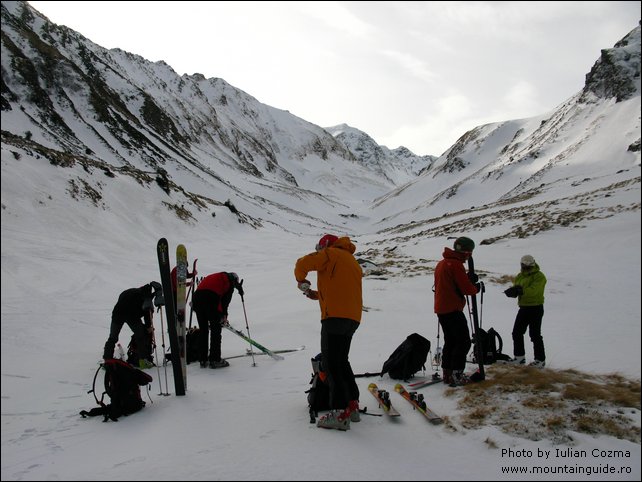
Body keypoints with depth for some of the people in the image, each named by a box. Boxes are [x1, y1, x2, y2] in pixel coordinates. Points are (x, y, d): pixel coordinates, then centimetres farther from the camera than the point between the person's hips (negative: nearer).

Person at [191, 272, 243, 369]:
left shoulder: (212, 277, 36)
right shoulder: (230, 281, 17)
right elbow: (226, 299, 5)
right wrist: (224, 314, 9)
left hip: (197, 297, 6)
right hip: (211, 300, -6)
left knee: (203, 329, 15)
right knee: (216, 329, 4)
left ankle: (203, 360, 19)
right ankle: (215, 360, 4)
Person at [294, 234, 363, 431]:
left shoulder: (330, 253, 1)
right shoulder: (353, 261, 26)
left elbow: (302, 263, -8)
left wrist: (302, 282, 11)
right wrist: (317, 294, 24)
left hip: (335, 316, -9)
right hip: (353, 318, 9)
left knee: (331, 363, -6)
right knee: (341, 361, 18)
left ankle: (340, 412, -9)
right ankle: (352, 405, 20)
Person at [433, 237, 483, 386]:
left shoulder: (441, 263, 15)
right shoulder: (456, 264, -16)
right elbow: (466, 289, -16)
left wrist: (469, 279, 6)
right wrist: (477, 287, 3)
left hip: (441, 309, 9)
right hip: (453, 310, -9)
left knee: (450, 341, 17)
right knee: (463, 342, 0)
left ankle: (447, 373, 20)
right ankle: (456, 375, 0)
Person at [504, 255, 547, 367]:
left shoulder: (539, 276, -12)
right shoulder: (520, 276, 11)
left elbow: (534, 290, -27)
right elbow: (515, 289, 2)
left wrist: (522, 290, -41)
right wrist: (513, 291, -21)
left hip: (536, 308, -7)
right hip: (523, 307, 7)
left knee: (535, 334, -3)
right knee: (517, 332, 9)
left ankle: (540, 359, 10)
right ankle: (519, 357, 21)